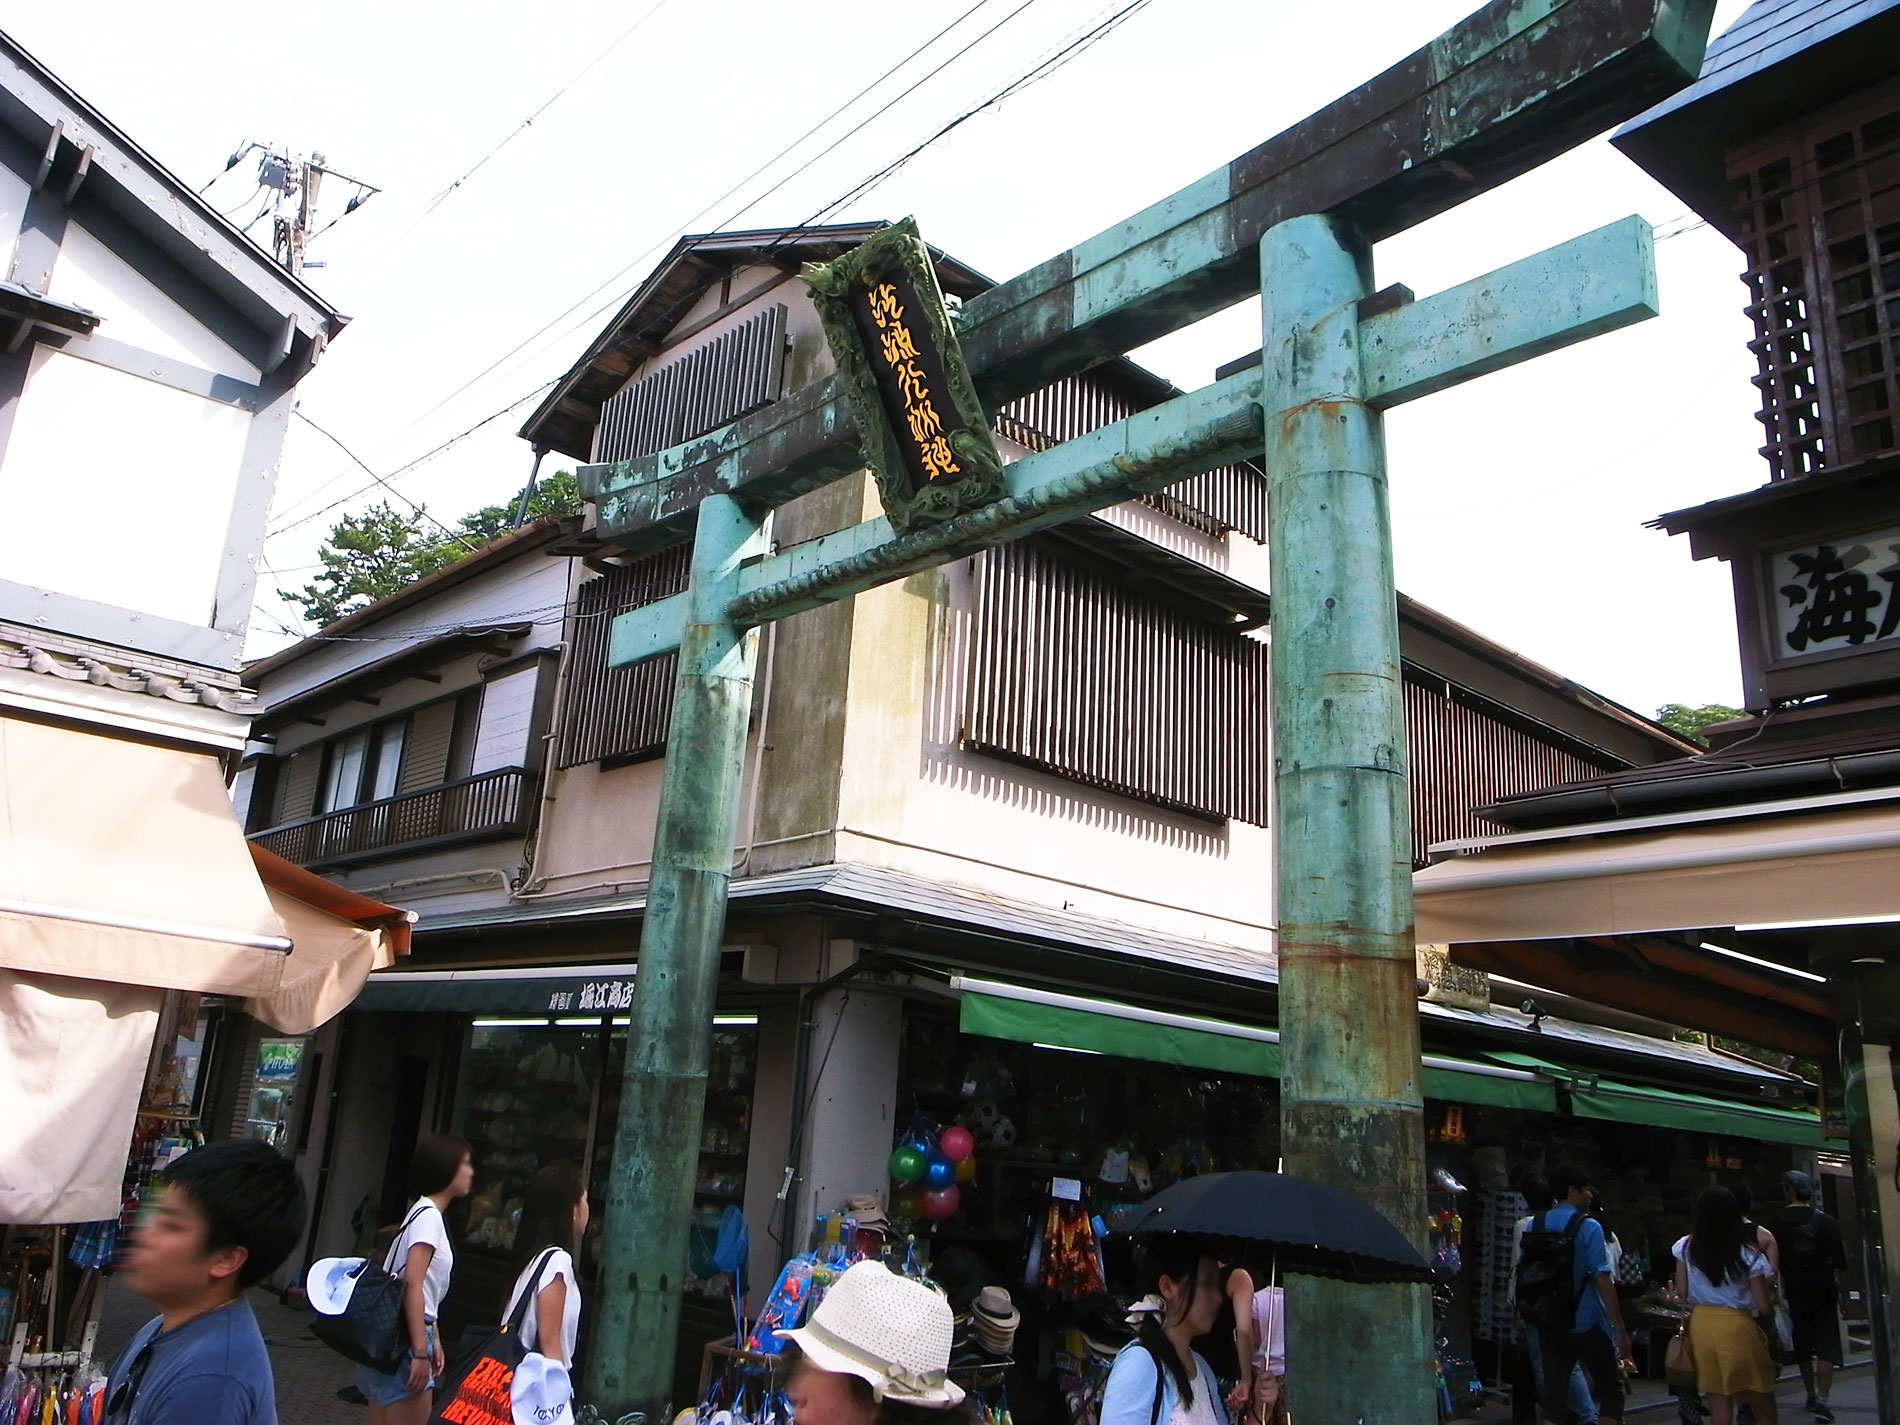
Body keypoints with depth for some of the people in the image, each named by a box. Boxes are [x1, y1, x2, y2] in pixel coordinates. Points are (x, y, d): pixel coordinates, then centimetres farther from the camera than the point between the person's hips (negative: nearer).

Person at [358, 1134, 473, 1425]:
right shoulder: (429, 1216, -15)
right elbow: (412, 1285, -22)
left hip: (391, 1337, 10)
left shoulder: (424, 1212, 15)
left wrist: (433, 1339, 18)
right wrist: (420, 1352, -23)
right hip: (404, 1339, -10)